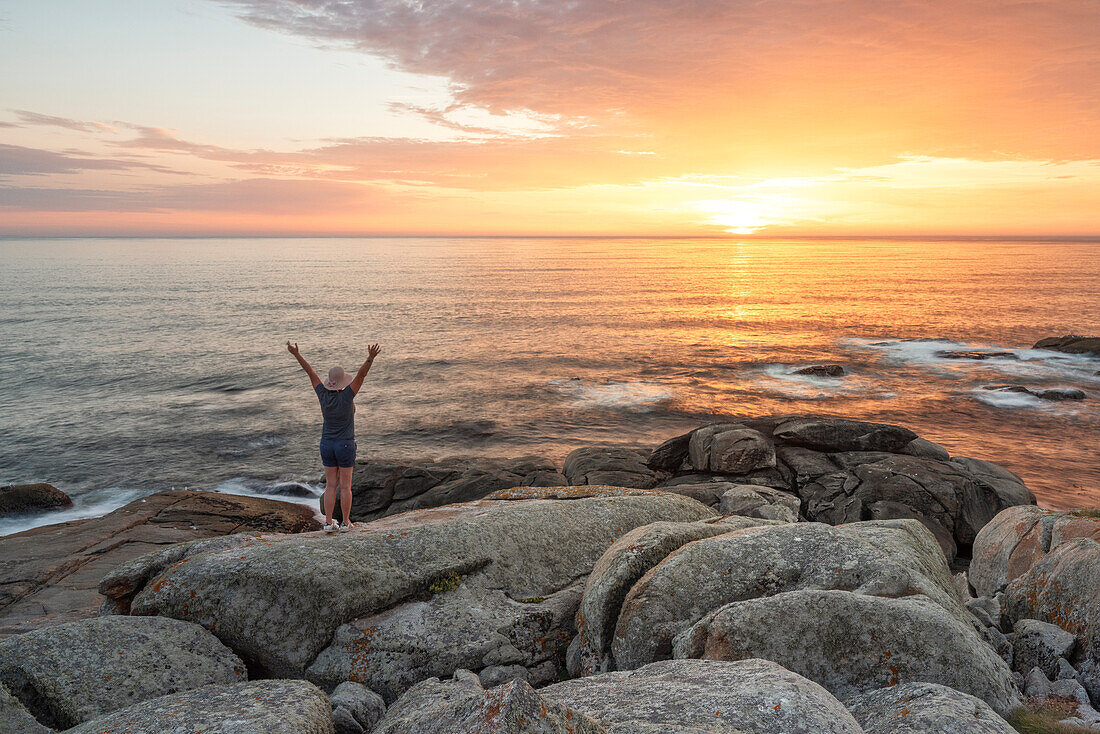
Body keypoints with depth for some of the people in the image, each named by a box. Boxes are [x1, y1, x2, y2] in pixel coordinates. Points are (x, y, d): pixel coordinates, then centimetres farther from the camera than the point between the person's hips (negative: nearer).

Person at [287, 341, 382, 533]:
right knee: (345, 486, 5)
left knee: (330, 485, 11)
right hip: (345, 445, -4)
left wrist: (297, 354, 0)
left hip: (327, 444, 4)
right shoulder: (346, 396, -18)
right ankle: (345, 523, 12)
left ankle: (329, 523, 11)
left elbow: (310, 372, -3)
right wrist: (371, 358, -37)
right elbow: (361, 374, -28)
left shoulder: (323, 395, -7)